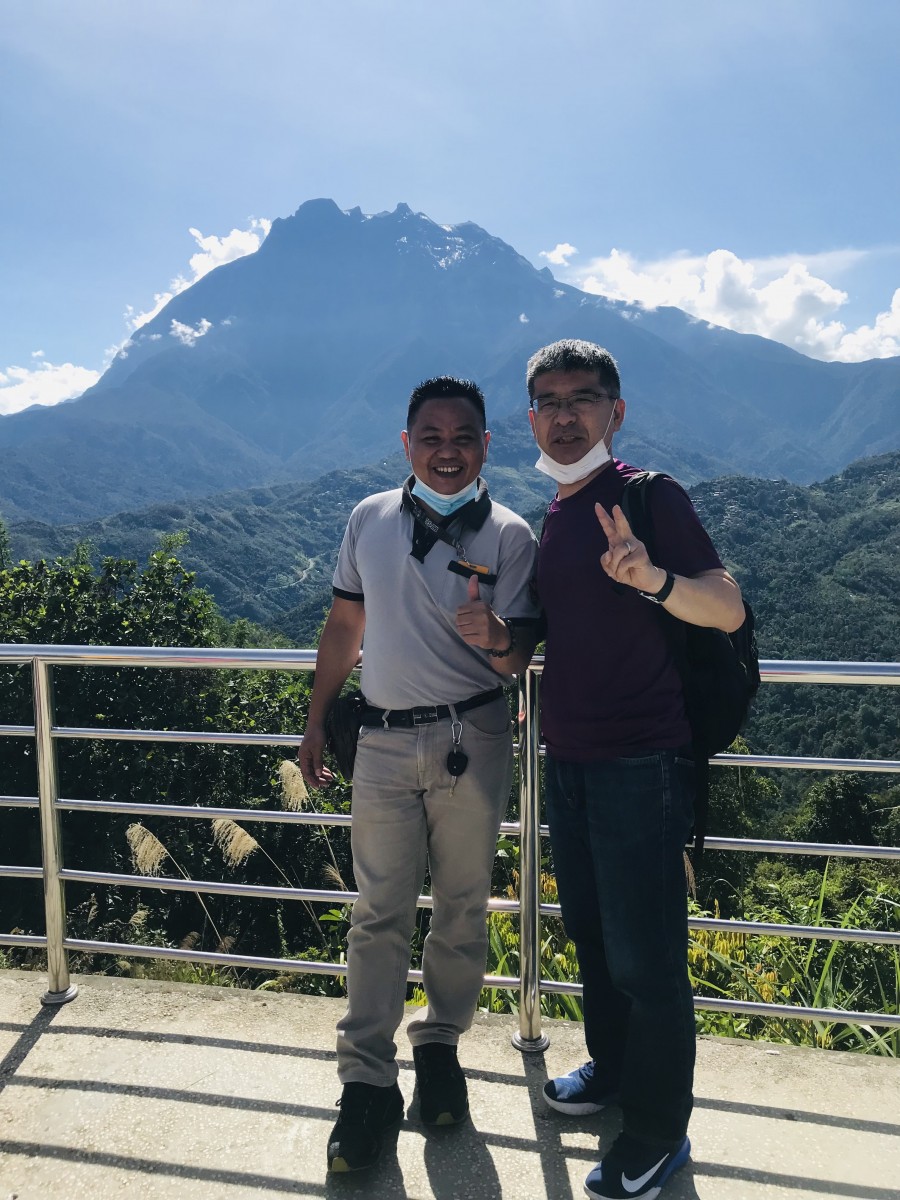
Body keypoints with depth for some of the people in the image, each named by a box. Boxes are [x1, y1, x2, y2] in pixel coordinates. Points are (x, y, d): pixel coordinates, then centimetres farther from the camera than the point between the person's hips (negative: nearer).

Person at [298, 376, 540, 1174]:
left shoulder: (510, 535, -5)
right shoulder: (370, 519, 4)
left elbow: (519, 660, -7)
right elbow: (346, 624, 12)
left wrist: (495, 635, -31)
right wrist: (317, 719, 12)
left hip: (472, 741, -1)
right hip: (384, 741, 2)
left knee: (462, 906, 12)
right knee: (380, 914, 7)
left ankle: (441, 1044, 35)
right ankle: (367, 1082, 20)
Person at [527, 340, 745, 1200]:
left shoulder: (649, 496, -11)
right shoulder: (555, 514, 12)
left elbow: (727, 609, -20)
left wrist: (654, 577, -38)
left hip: (638, 760, -8)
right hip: (568, 756, 8)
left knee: (645, 957, 3)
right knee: (591, 933, 22)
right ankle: (611, 1070, 44)